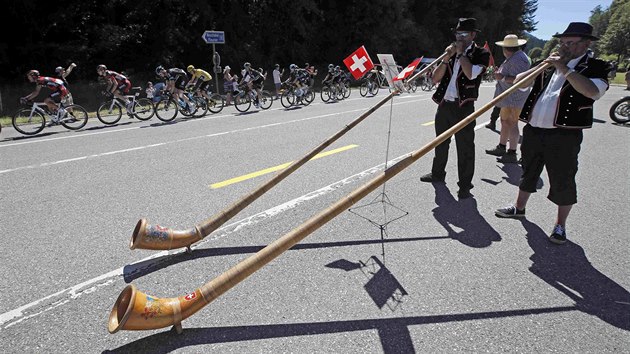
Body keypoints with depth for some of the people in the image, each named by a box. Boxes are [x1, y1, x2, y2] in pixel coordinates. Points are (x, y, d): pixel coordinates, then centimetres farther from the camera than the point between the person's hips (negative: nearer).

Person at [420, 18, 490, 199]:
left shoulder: (481, 54, -2)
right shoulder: (451, 51, 12)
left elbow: (471, 73, -22)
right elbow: (435, 78, 4)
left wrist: (461, 53, -10)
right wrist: (447, 57, -7)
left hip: (463, 107, -5)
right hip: (444, 104, 6)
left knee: (465, 147, -2)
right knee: (441, 142, 18)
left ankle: (465, 185, 7)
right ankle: (437, 173, 36)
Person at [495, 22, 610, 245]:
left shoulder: (595, 67, -1)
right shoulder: (551, 65, 14)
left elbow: (592, 91, -23)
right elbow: (519, 81, 14)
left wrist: (564, 69, -20)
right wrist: (542, 66, -2)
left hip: (564, 135, -5)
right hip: (533, 130, 5)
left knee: (562, 181, 3)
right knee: (528, 172, 18)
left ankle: (560, 226, 18)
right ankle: (519, 208, 37)